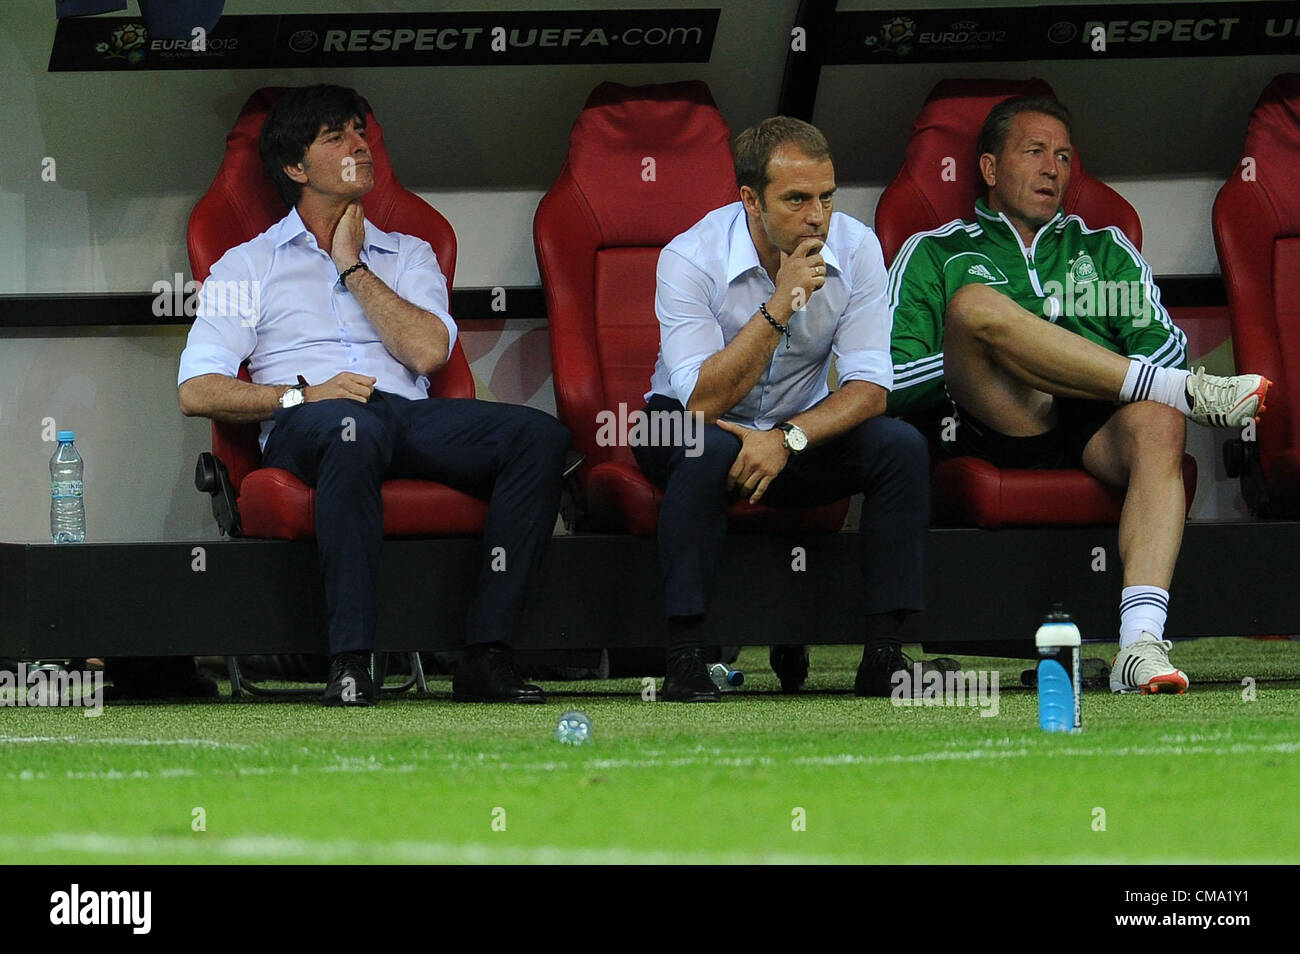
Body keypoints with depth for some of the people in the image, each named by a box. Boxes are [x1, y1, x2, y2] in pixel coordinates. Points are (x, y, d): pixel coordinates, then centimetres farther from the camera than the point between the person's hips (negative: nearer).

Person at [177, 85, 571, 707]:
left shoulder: (409, 256, 28)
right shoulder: (249, 265, 20)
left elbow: (428, 351, 6)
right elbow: (196, 391, 6)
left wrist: (353, 266, 9)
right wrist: (301, 395, -9)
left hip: (411, 418, 4)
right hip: (304, 428, -3)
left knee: (540, 435, -26)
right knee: (353, 427, -43)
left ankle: (486, 655, -31)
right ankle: (349, 663, -44)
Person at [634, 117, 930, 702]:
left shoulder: (856, 248, -12)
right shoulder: (690, 259, -22)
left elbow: (868, 386, -15)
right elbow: (703, 401, -29)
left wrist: (787, 438, -32)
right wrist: (779, 308, -37)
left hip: (800, 433, 3)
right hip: (693, 431, -3)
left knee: (902, 447, -22)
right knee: (710, 450, -37)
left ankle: (883, 654, -20)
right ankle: (685, 660, -34)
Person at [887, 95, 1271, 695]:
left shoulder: (1104, 249, 32)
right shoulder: (935, 254, 24)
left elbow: (1166, 345, 16)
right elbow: (891, 380, 10)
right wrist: (984, 353, -3)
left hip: (1101, 424, 2)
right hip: (1001, 427, -2)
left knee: (1157, 422, -37)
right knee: (974, 304, -32)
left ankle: (1141, 642, -54)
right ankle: (1187, 392, -32)